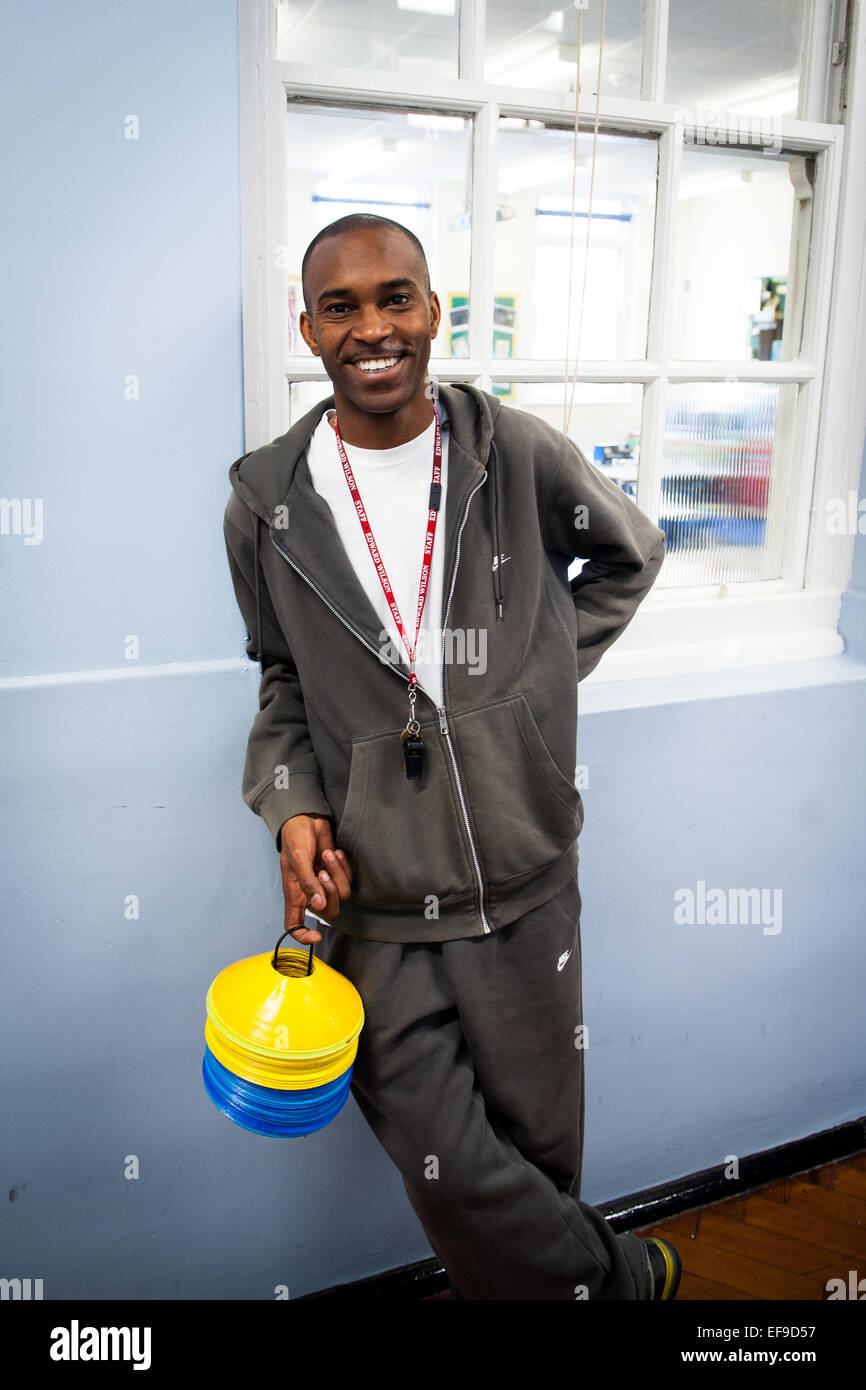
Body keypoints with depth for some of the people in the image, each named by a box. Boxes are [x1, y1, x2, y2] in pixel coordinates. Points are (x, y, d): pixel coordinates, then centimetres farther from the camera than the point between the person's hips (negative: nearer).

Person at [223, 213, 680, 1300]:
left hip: (525, 882, 0)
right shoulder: (266, 498, -2)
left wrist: (549, 667, 3)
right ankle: (621, 1275, 33)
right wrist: (294, 805, -5)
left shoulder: (520, 455, -5)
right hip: (372, 896, 1)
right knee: (447, 1171, 6)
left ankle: (515, 1278, 47)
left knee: (539, 1148, 15)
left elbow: (631, 555, 14)